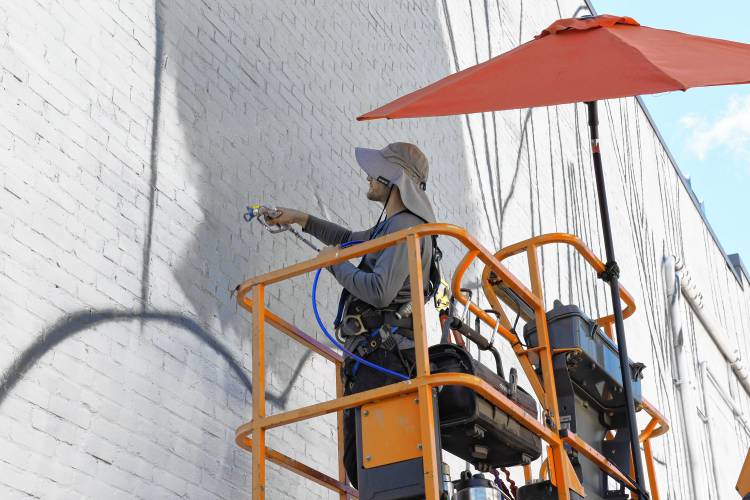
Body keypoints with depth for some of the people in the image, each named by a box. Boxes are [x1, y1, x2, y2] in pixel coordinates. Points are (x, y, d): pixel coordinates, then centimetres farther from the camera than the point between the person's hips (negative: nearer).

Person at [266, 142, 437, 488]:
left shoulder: (406, 226, -9)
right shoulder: (391, 225, 24)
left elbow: (380, 291, -21)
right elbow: (350, 239, 44)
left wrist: (336, 266, -6)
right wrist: (300, 219, 42)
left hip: (382, 355, -11)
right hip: (367, 355, 11)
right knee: (357, 460, 7)